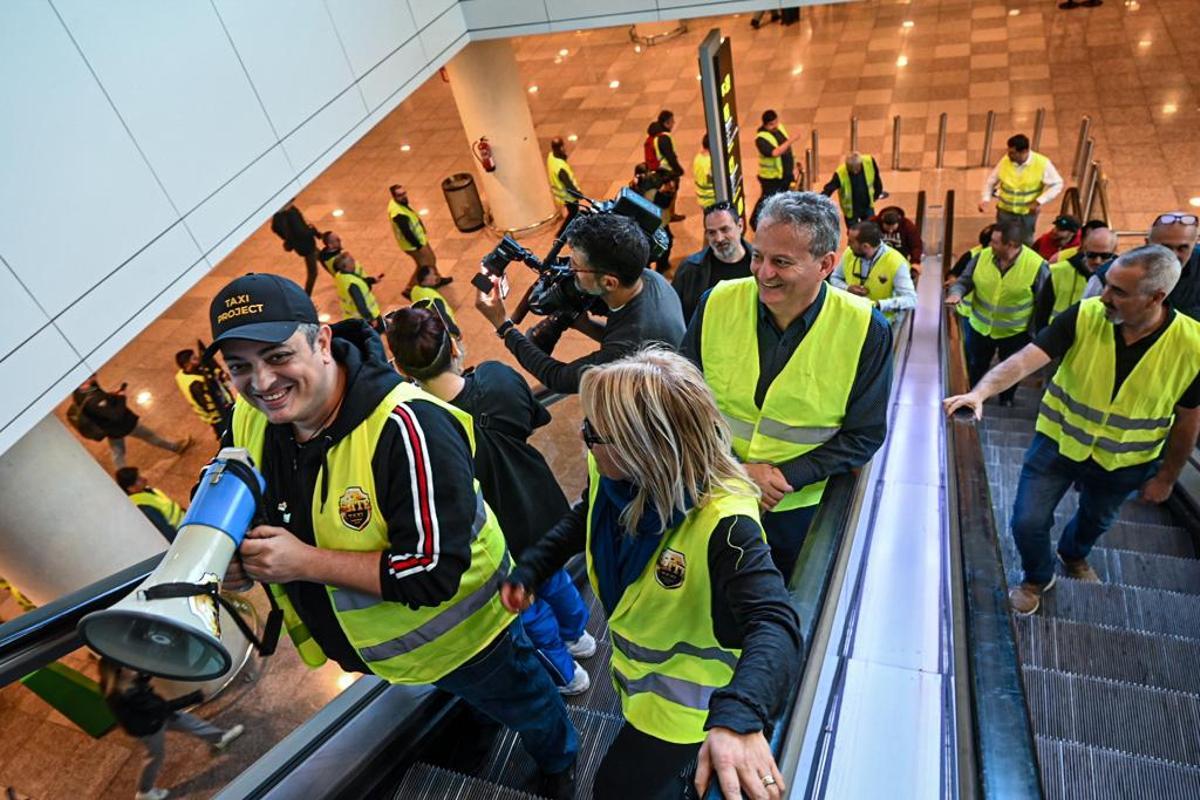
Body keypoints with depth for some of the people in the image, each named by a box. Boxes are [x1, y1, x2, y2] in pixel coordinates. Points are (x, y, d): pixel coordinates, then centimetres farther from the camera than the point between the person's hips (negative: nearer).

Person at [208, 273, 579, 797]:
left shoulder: (405, 427, -40)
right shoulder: (248, 423, -15)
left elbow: (434, 573, -37)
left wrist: (306, 562, -34)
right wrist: (235, 555, -18)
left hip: (454, 631, -5)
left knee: (523, 706, 26)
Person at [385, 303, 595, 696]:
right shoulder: (498, 376, -25)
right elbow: (537, 417, -2)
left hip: (502, 535, -4)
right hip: (537, 506, 4)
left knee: (526, 604, 25)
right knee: (550, 574, 34)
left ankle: (564, 674, 48)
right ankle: (577, 634, 62)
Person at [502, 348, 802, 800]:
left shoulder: (722, 519, -40)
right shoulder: (611, 474, -19)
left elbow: (774, 624, -51)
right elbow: (584, 520, 5)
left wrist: (740, 715, -69)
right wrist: (531, 569, -4)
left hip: (688, 701, -7)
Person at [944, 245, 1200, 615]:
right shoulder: (1084, 316, -24)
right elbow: (1025, 360, -34)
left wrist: (1166, 477, 1)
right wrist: (980, 392, -53)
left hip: (1122, 460, 1)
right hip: (1059, 440, -1)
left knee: (1096, 520, 27)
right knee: (1028, 522, 0)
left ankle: (1073, 555, 62)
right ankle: (1038, 577, 33)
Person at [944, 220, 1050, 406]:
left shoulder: (1037, 265, -23)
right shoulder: (983, 256, -15)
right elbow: (965, 280, -2)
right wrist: (956, 292, -25)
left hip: (1015, 333, -2)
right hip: (980, 327, 3)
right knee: (975, 367, 22)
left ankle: (1006, 401, 46)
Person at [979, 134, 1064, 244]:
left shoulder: (1042, 163, -19)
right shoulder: (1005, 161, -13)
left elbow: (1057, 184, -8)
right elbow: (991, 181, 1)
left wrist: (1039, 202, -20)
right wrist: (986, 199, -15)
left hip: (1027, 213, -1)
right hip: (1005, 211, 2)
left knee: (1025, 243, 17)